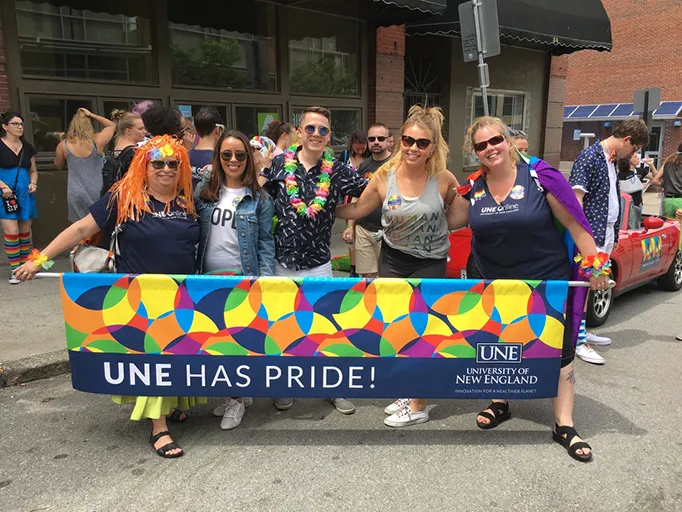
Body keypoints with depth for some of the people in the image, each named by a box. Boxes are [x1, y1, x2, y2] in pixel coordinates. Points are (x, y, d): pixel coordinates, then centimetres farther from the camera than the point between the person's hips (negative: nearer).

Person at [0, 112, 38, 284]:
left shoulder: (27, 148, 11)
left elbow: (33, 170, 18)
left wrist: (33, 183, -1)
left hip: (25, 194, 5)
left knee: (25, 231, 9)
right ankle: (14, 269, 0)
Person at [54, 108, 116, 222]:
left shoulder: (64, 145, -3)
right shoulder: (97, 141, -6)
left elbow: (58, 166, 16)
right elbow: (112, 125, 12)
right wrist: (91, 115, 12)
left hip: (76, 194, 0)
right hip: (97, 192, 0)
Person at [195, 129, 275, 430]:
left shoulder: (258, 198, -1)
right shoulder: (203, 191, 5)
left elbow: (265, 243, -2)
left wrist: (266, 280, -11)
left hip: (243, 278, -3)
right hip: (209, 278, 4)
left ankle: (237, 399, 21)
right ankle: (239, 393, 30)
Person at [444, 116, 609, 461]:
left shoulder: (541, 176, -16)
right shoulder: (473, 187, -5)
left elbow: (574, 223, -11)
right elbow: (448, 222, 6)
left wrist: (594, 264, -12)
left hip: (547, 280, -3)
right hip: (492, 281, 4)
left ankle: (564, 426, 19)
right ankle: (500, 404, 39)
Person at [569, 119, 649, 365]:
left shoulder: (612, 161, 16)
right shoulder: (589, 157, -11)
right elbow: (576, 196, -16)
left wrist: (615, 234, 20)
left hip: (606, 235, 9)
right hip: (590, 234, -9)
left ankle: (581, 331, 23)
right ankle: (579, 342, 0)